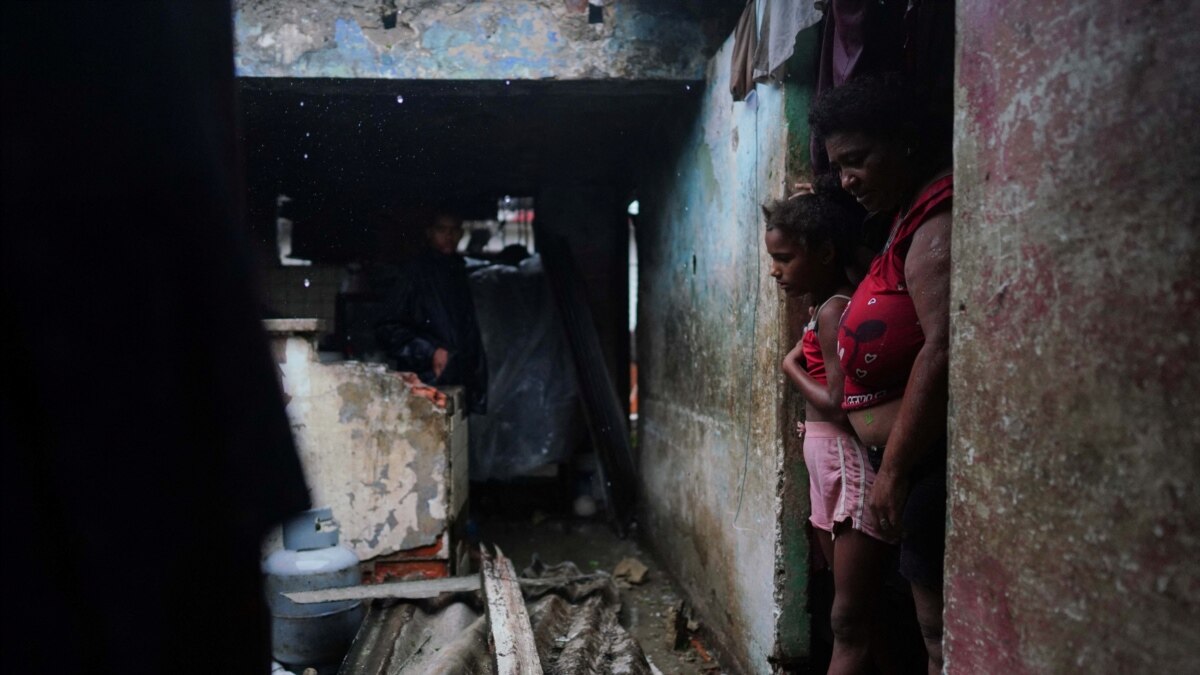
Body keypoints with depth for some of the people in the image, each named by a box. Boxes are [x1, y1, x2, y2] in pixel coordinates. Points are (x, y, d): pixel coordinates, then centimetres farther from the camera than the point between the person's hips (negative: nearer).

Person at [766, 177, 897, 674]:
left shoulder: (835, 309, -14)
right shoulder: (823, 309, 15)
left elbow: (838, 405, -20)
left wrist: (791, 368, -7)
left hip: (852, 468, -10)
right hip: (828, 469, 10)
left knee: (848, 623, -4)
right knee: (854, 619, 16)